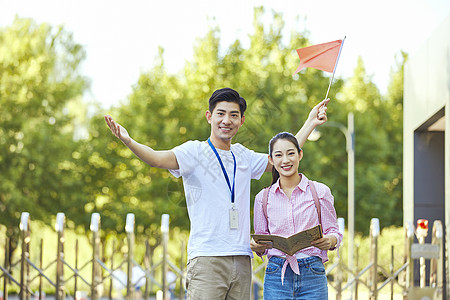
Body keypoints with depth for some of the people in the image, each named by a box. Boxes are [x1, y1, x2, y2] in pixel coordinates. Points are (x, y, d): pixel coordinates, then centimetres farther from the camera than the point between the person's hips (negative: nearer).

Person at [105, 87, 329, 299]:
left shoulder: (243, 156, 17)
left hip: (241, 260, 6)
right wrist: (129, 142, -36)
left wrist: (310, 124, 36)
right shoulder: (195, 151, 0)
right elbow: (158, 159, -18)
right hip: (206, 259, -5)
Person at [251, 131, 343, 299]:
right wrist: (257, 247, -8)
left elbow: (333, 232, 7)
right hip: (277, 277, 1)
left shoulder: (319, 191, 5)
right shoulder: (263, 198, 10)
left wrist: (329, 241, -16)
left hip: (312, 275, -1)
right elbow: (261, 236, 15)